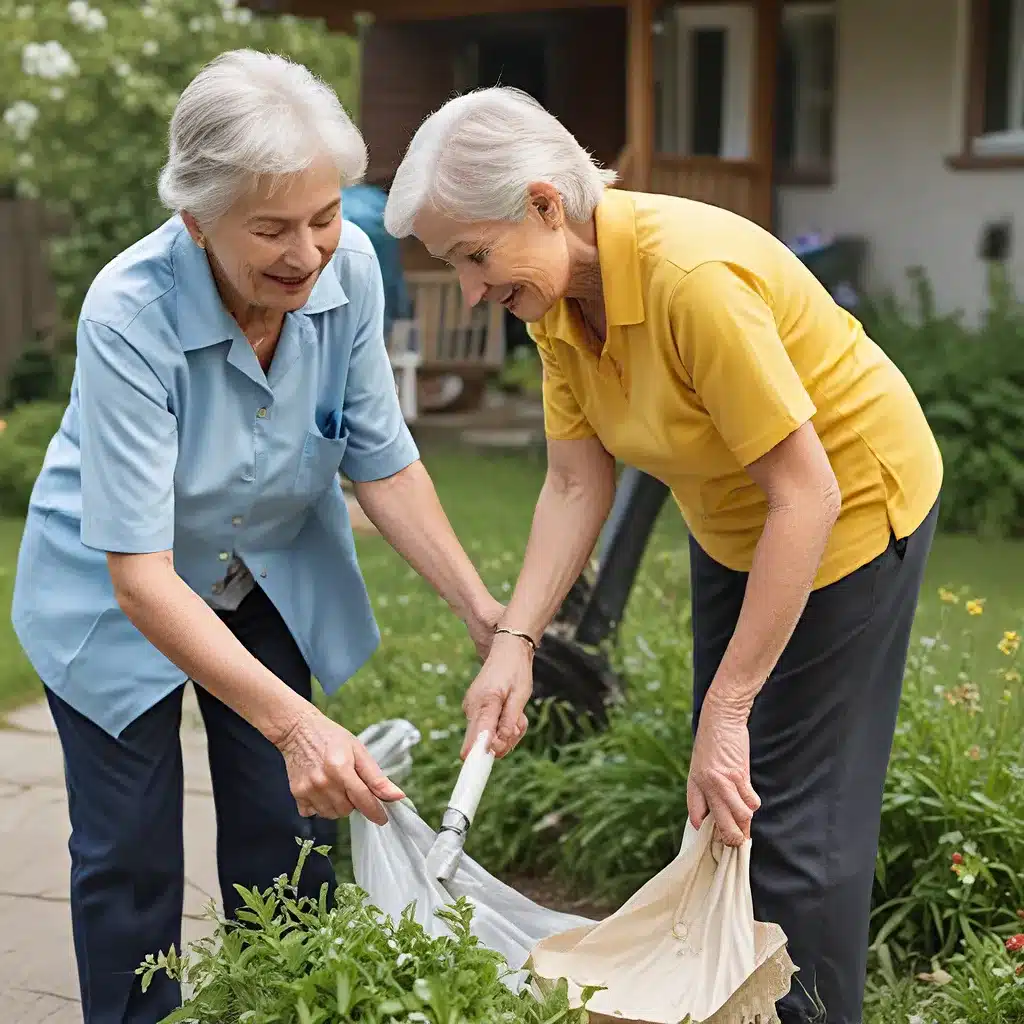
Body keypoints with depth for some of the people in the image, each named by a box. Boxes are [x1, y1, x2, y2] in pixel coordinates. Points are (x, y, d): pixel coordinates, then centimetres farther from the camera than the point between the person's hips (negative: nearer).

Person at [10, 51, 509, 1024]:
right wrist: (293, 723, -45)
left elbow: (380, 461, -9)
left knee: (287, 828, 5)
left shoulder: (347, 267, -21)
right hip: (120, 594, -3)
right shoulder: (129, 314, -35)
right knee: (131, 854, 1)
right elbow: (141, 576, -36)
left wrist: (480, 607, -20)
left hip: (273, 576, 4)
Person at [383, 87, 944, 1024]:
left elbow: (806, 497, -33)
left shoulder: (688, 274, -36)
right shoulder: (557, 295, -11)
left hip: (852, 504, -8)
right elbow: (577, 486, -7)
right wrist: (516, 642, -20)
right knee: (720, 797, 16)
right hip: (731, 519, 8)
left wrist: (727, 710, -30)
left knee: (792, 813, -4)